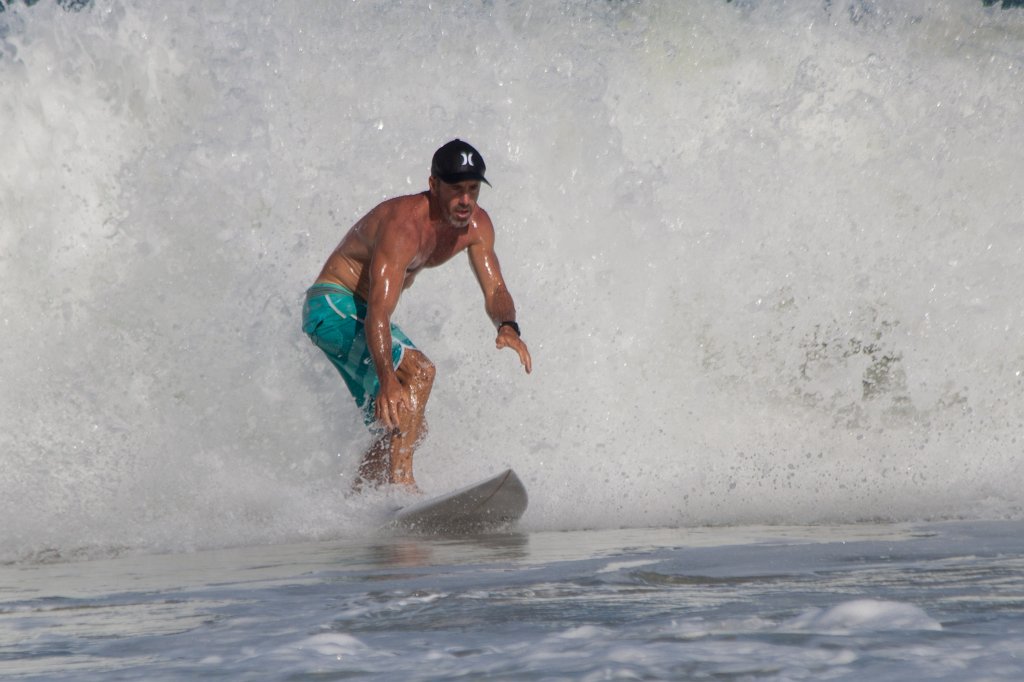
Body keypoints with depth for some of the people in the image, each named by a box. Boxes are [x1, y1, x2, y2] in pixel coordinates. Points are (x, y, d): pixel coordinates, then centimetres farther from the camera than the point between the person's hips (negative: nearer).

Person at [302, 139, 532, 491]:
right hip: (333, 308, -9)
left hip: (363, 313, 9)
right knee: (418, 370, -30)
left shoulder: (477, 225, -6)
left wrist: (507, 326, -29)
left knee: (408, 428, 11)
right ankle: (400, 479, -35)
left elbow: (494, 290, -4)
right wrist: (387, 379, -51)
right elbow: (378, 314, -38)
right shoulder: (403, 224, -31)